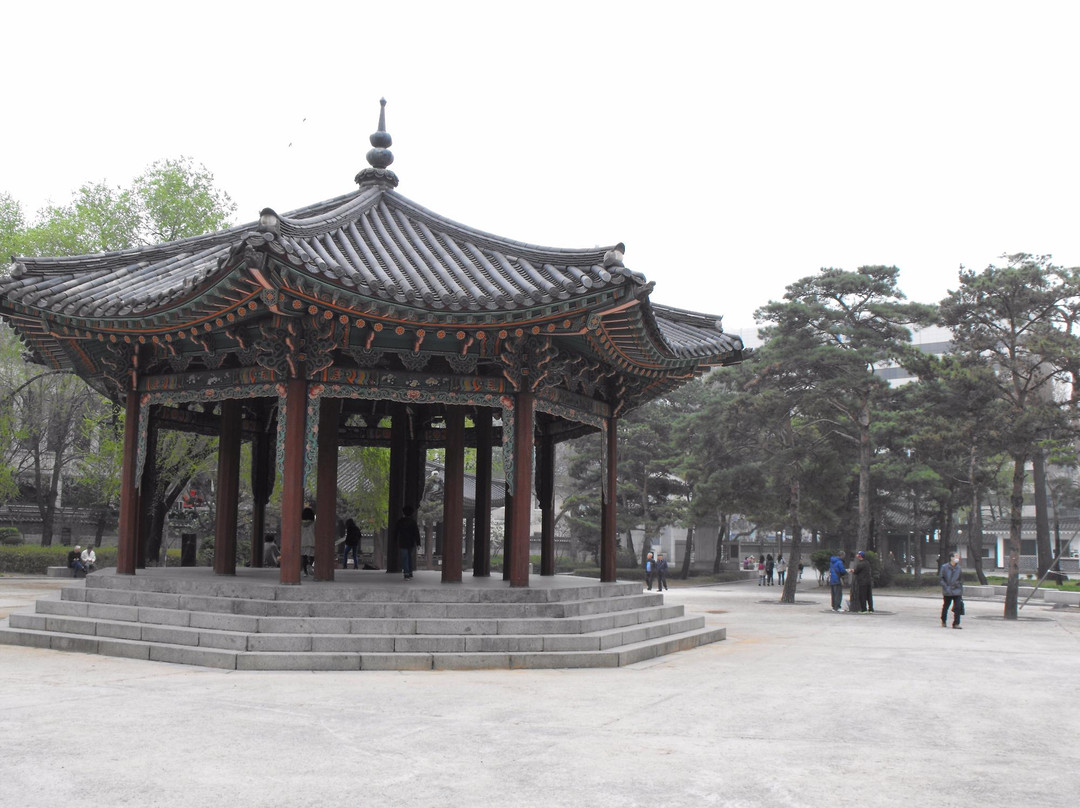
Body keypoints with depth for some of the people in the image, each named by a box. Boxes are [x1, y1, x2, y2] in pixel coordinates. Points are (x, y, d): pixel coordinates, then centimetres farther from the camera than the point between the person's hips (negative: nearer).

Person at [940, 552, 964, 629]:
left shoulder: (959, 568, 2)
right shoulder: (944, 567, -5)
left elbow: (961, 579, 10)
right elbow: (940, 578, -1)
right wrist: (946, 587, -10)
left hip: (957, 591, 1)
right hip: (947, 592, -1)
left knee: (958, 607, -8)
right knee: (945, 607, 11)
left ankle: (956, 623, -1)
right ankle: (943, 622, 30)